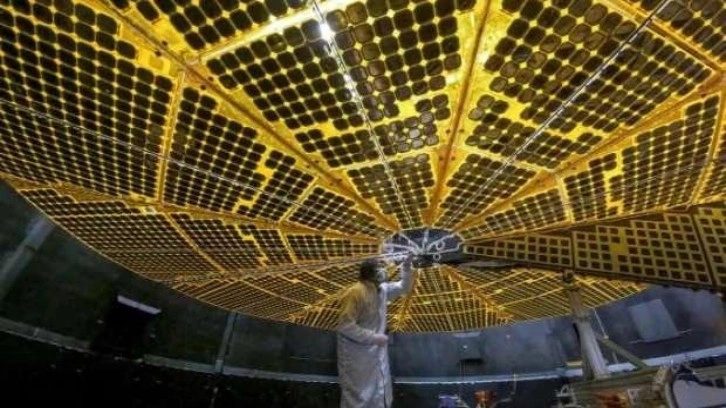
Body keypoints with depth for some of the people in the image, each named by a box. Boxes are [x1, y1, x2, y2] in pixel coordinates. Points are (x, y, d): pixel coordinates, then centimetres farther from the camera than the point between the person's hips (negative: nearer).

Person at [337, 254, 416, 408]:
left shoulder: (382, 289, -2)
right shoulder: (355, 293, -27)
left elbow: (404, 287, 11)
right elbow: (346, 326, -27)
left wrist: (406, 268, -6)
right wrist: (373, 337, -25)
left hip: (376, 351, 8)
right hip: (356, 352, -8)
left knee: (380, 392, 21)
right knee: (357, 393, 7)